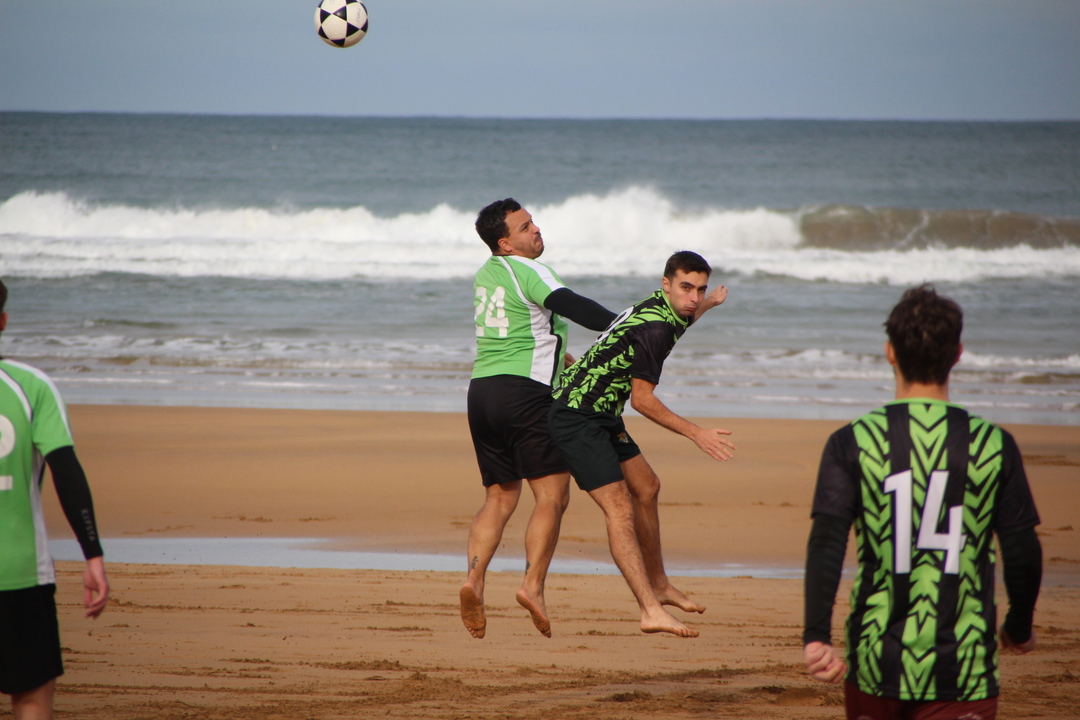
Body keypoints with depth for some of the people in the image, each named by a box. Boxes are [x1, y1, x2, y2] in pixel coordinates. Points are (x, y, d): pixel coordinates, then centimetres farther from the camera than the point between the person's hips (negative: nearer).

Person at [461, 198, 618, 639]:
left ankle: (474, 580, -8)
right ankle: (533, 584, -18)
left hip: (482, 388, 8)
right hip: (525, 392, -8)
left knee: (499, 498, 11)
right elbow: (570, 306, -23)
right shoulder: (527, 271, -7)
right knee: (552, 496, -5)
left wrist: (559, 356, 34)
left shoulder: (486, 275, 19)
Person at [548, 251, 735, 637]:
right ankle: (651, 612, -27)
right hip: (577, 417, -11)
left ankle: (658, 585, 38)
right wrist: (696, 433, -21)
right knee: (619, 508, -19)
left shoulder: (657, 307, 8)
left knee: (646, 487, 22)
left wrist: (707, 305, 53)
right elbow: (642, 399, -23)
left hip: (600, 415, 11)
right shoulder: (656, 328, -22)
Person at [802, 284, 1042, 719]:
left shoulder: (852, 443, -2)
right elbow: (1023, 552, 3)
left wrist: (815, 636, -18)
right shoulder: (993, 445, -1)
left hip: (875, 663, 1)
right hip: (963, 668, -1)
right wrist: (1020, 626, 20)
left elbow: (826, 544, -12)